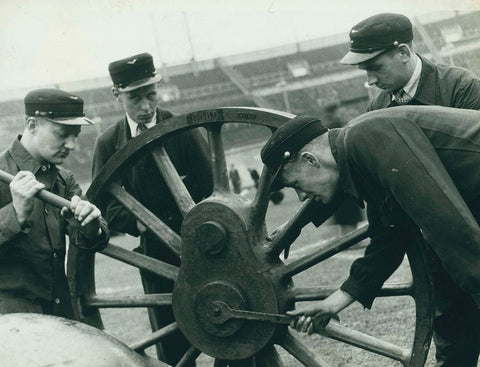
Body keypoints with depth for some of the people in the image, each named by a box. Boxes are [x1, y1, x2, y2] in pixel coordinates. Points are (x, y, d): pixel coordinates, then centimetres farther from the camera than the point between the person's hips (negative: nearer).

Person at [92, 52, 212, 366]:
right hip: (156, 256, 2)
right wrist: (138, 222, -19)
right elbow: (105, 206, -1)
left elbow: (211, 190, -7)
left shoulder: (183, 129, -4)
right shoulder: (108, 143, 2)